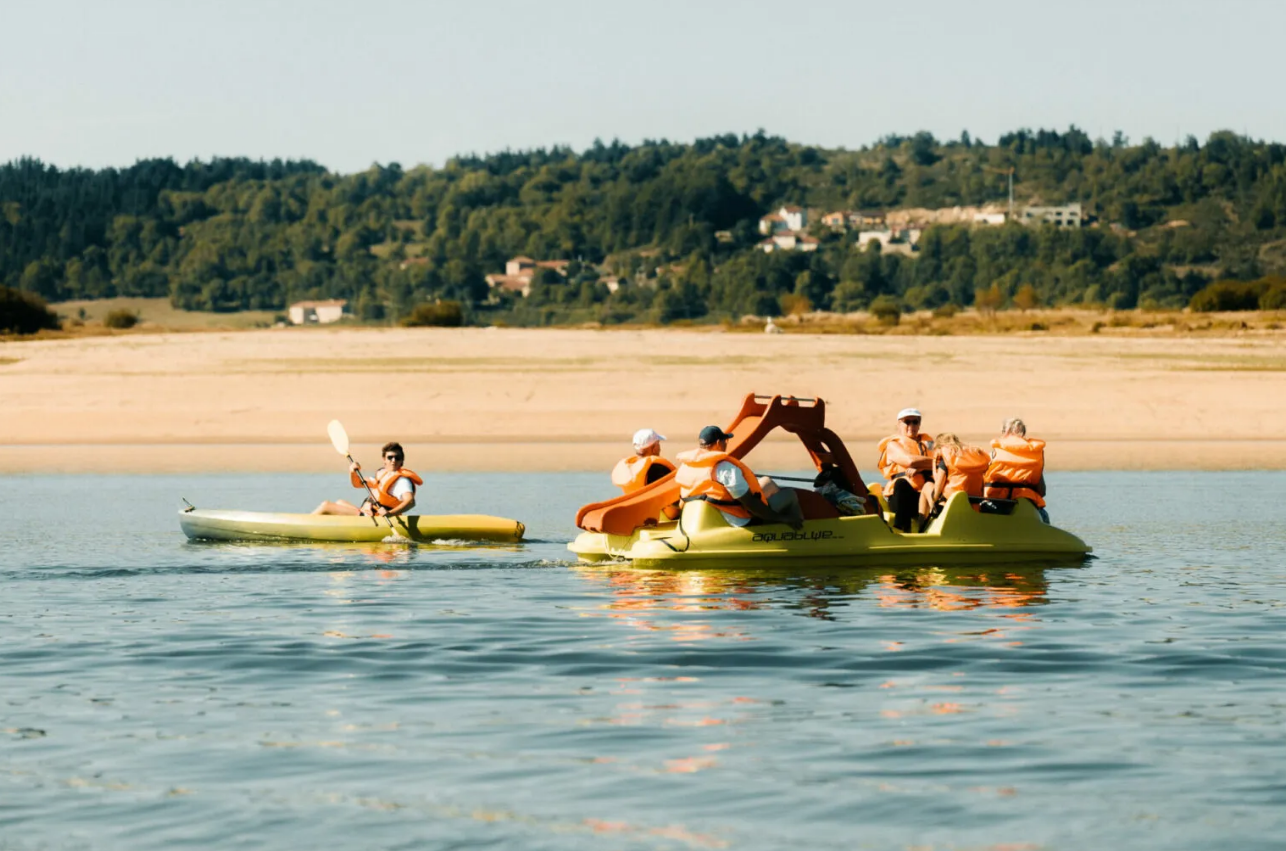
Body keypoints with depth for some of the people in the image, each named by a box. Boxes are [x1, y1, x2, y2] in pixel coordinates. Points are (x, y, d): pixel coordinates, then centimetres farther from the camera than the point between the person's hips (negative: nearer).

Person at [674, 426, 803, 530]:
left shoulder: (685, 466, -5)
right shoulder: (725, 468, -29)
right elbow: (750, 503, -27)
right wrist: (779, 517, -16)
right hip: (744, 521, -9)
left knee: (766, 482, 26)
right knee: (789, 494, 11)